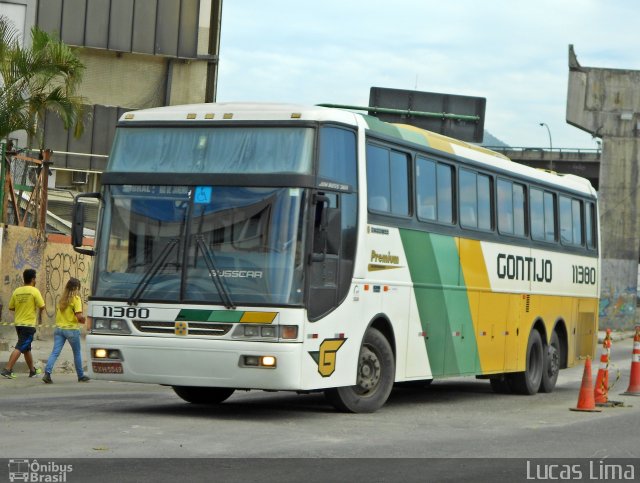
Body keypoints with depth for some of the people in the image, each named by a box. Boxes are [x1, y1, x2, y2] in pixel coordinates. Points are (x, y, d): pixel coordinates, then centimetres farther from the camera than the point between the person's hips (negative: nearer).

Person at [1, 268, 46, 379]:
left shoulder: (17, 291, 3)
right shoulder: (34, 291, -12)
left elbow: (11, 307, 7)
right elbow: (42, 306, -14)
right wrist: (40, 313, 7)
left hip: (18, 323, 7)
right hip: (29, 324, -7)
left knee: (27, 348, 18)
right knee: (20, 348, -8)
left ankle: (32, 370, 31)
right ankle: (7, 370, -17)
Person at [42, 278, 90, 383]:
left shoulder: (62, 299, 9)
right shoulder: (76, 299, -10)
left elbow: (57, 312, 14)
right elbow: (79, 316, -17)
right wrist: (84, 320, 2)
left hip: (59, 328, 4)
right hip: (72, 329, -4)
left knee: (55, 352, -2)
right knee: (77, 353, 13)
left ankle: (47, 373, -20)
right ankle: (81, 376, 24)